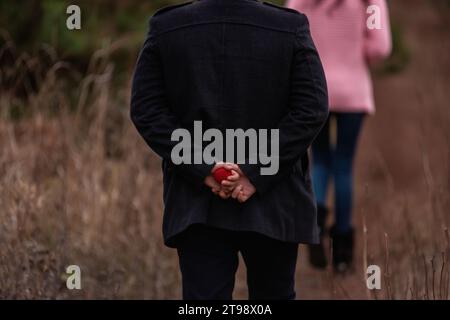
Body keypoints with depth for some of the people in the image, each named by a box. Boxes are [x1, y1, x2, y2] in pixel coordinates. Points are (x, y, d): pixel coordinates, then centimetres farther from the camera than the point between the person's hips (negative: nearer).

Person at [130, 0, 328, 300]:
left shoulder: (165, 27, -1)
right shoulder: (291, 27, -4)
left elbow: (145, 110, -4)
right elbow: (312, 110, -10)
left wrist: (202, 168, -8)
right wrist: (258, 173, -10)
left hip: (196, 206, 0)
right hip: (274, 207, 0)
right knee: (275, 294, 15)